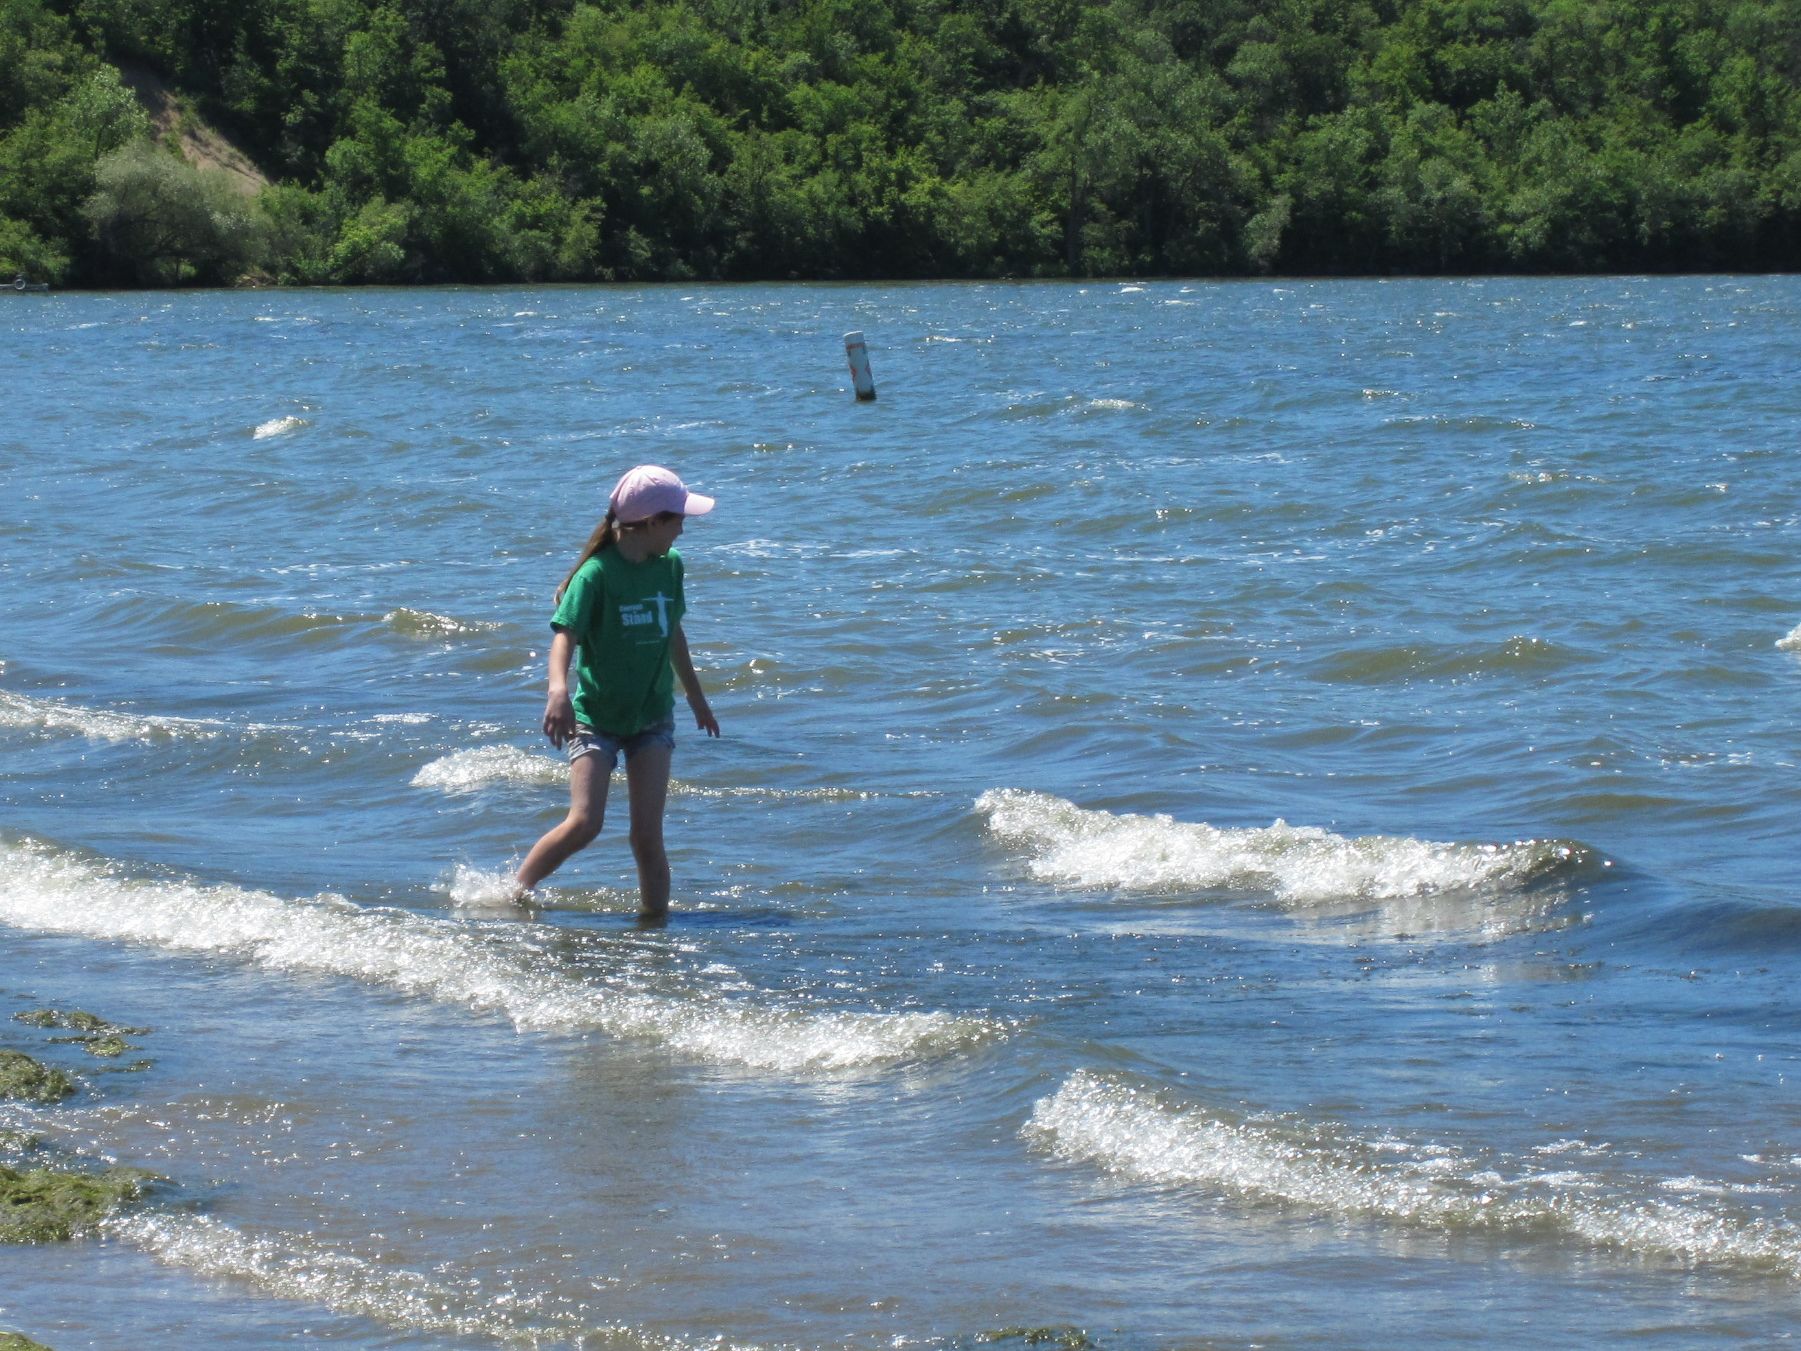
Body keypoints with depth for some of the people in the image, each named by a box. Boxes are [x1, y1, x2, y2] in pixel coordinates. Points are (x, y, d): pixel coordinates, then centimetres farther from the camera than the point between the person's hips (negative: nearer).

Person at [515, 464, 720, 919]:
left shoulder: (670, 566, 3)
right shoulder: (596, 574, -16)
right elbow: (565, 635, -26)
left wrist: (697, 700, 28)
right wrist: (558, 690, -45)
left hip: (652, 716, 4)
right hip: (595, 716, -4)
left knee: (647, 833, -6)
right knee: (584, 823, -15)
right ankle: (515, 892, 3)